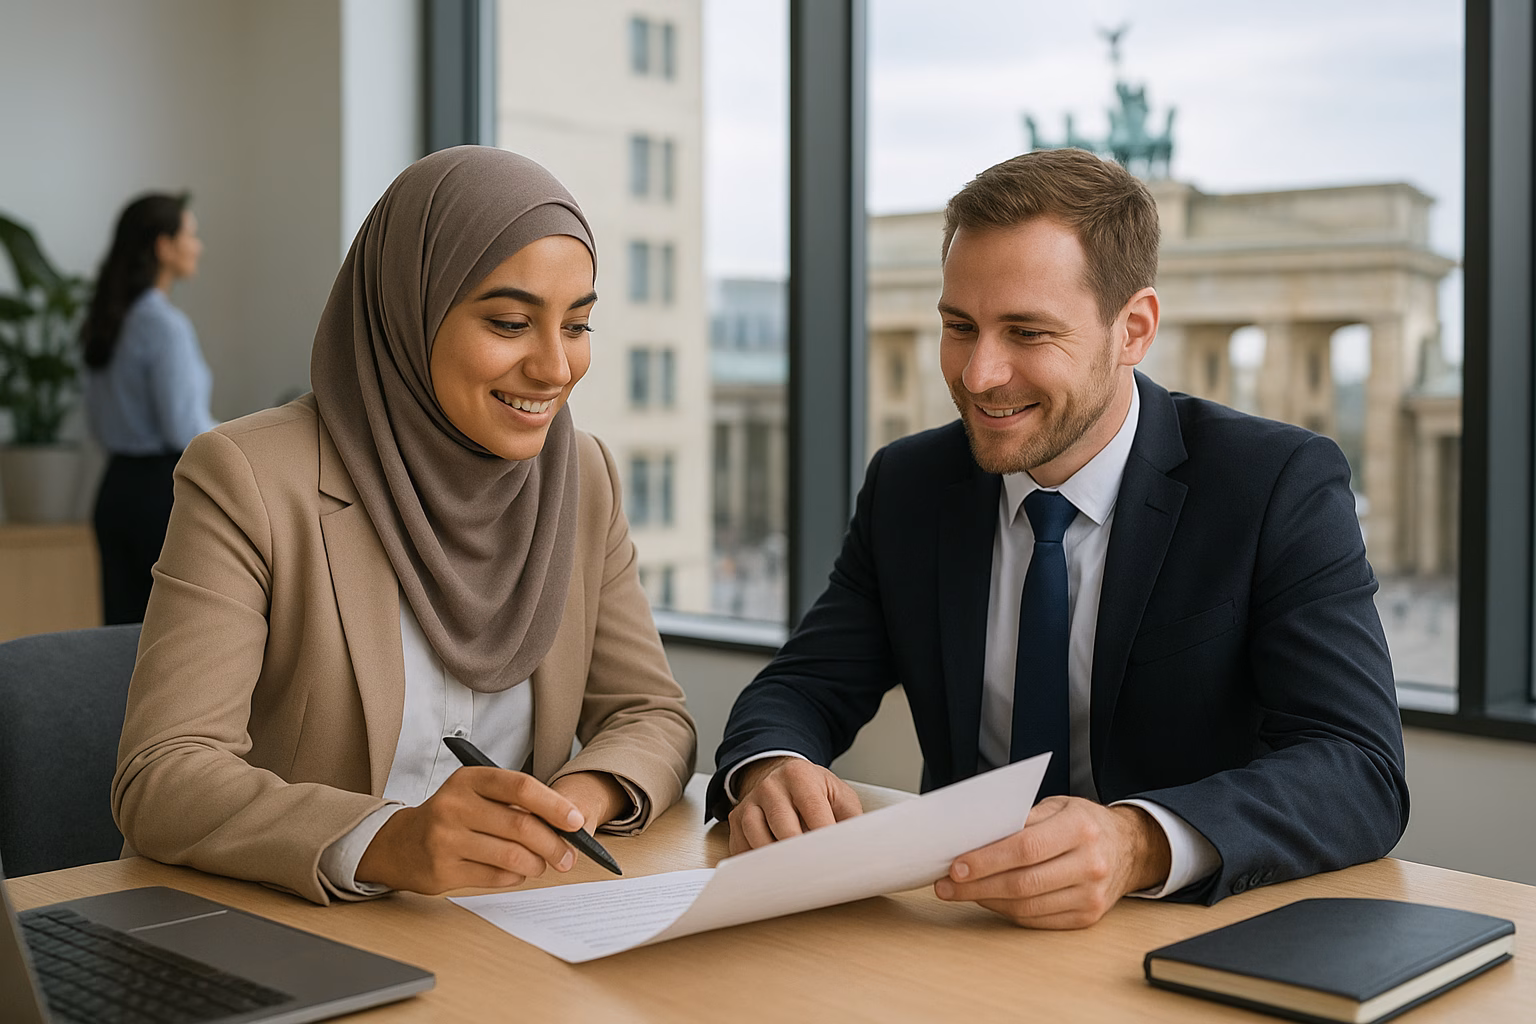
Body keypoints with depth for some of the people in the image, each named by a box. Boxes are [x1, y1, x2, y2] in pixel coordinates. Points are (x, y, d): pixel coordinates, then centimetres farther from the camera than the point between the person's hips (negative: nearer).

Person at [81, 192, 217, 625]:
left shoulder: (104, 322, 11)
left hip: (116, 488, 8)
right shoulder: (165, 324, -15)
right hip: (167, 490, -8)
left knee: (124, 626, 8)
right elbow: (184, 427, -19)